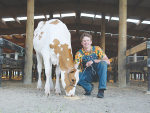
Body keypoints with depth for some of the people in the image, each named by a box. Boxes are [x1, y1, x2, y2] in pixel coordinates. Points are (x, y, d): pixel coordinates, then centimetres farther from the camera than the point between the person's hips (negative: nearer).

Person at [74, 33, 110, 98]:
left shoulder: (97, 49, -8)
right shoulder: (79, 53, -7)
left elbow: (108, 61, -17)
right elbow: (75, 66, -20)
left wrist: (93, 61, -29)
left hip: (98, 73, 0)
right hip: (87, 75, 1)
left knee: (103, 63, -31)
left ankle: (101, 90, -26)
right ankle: (89, 88, 0)